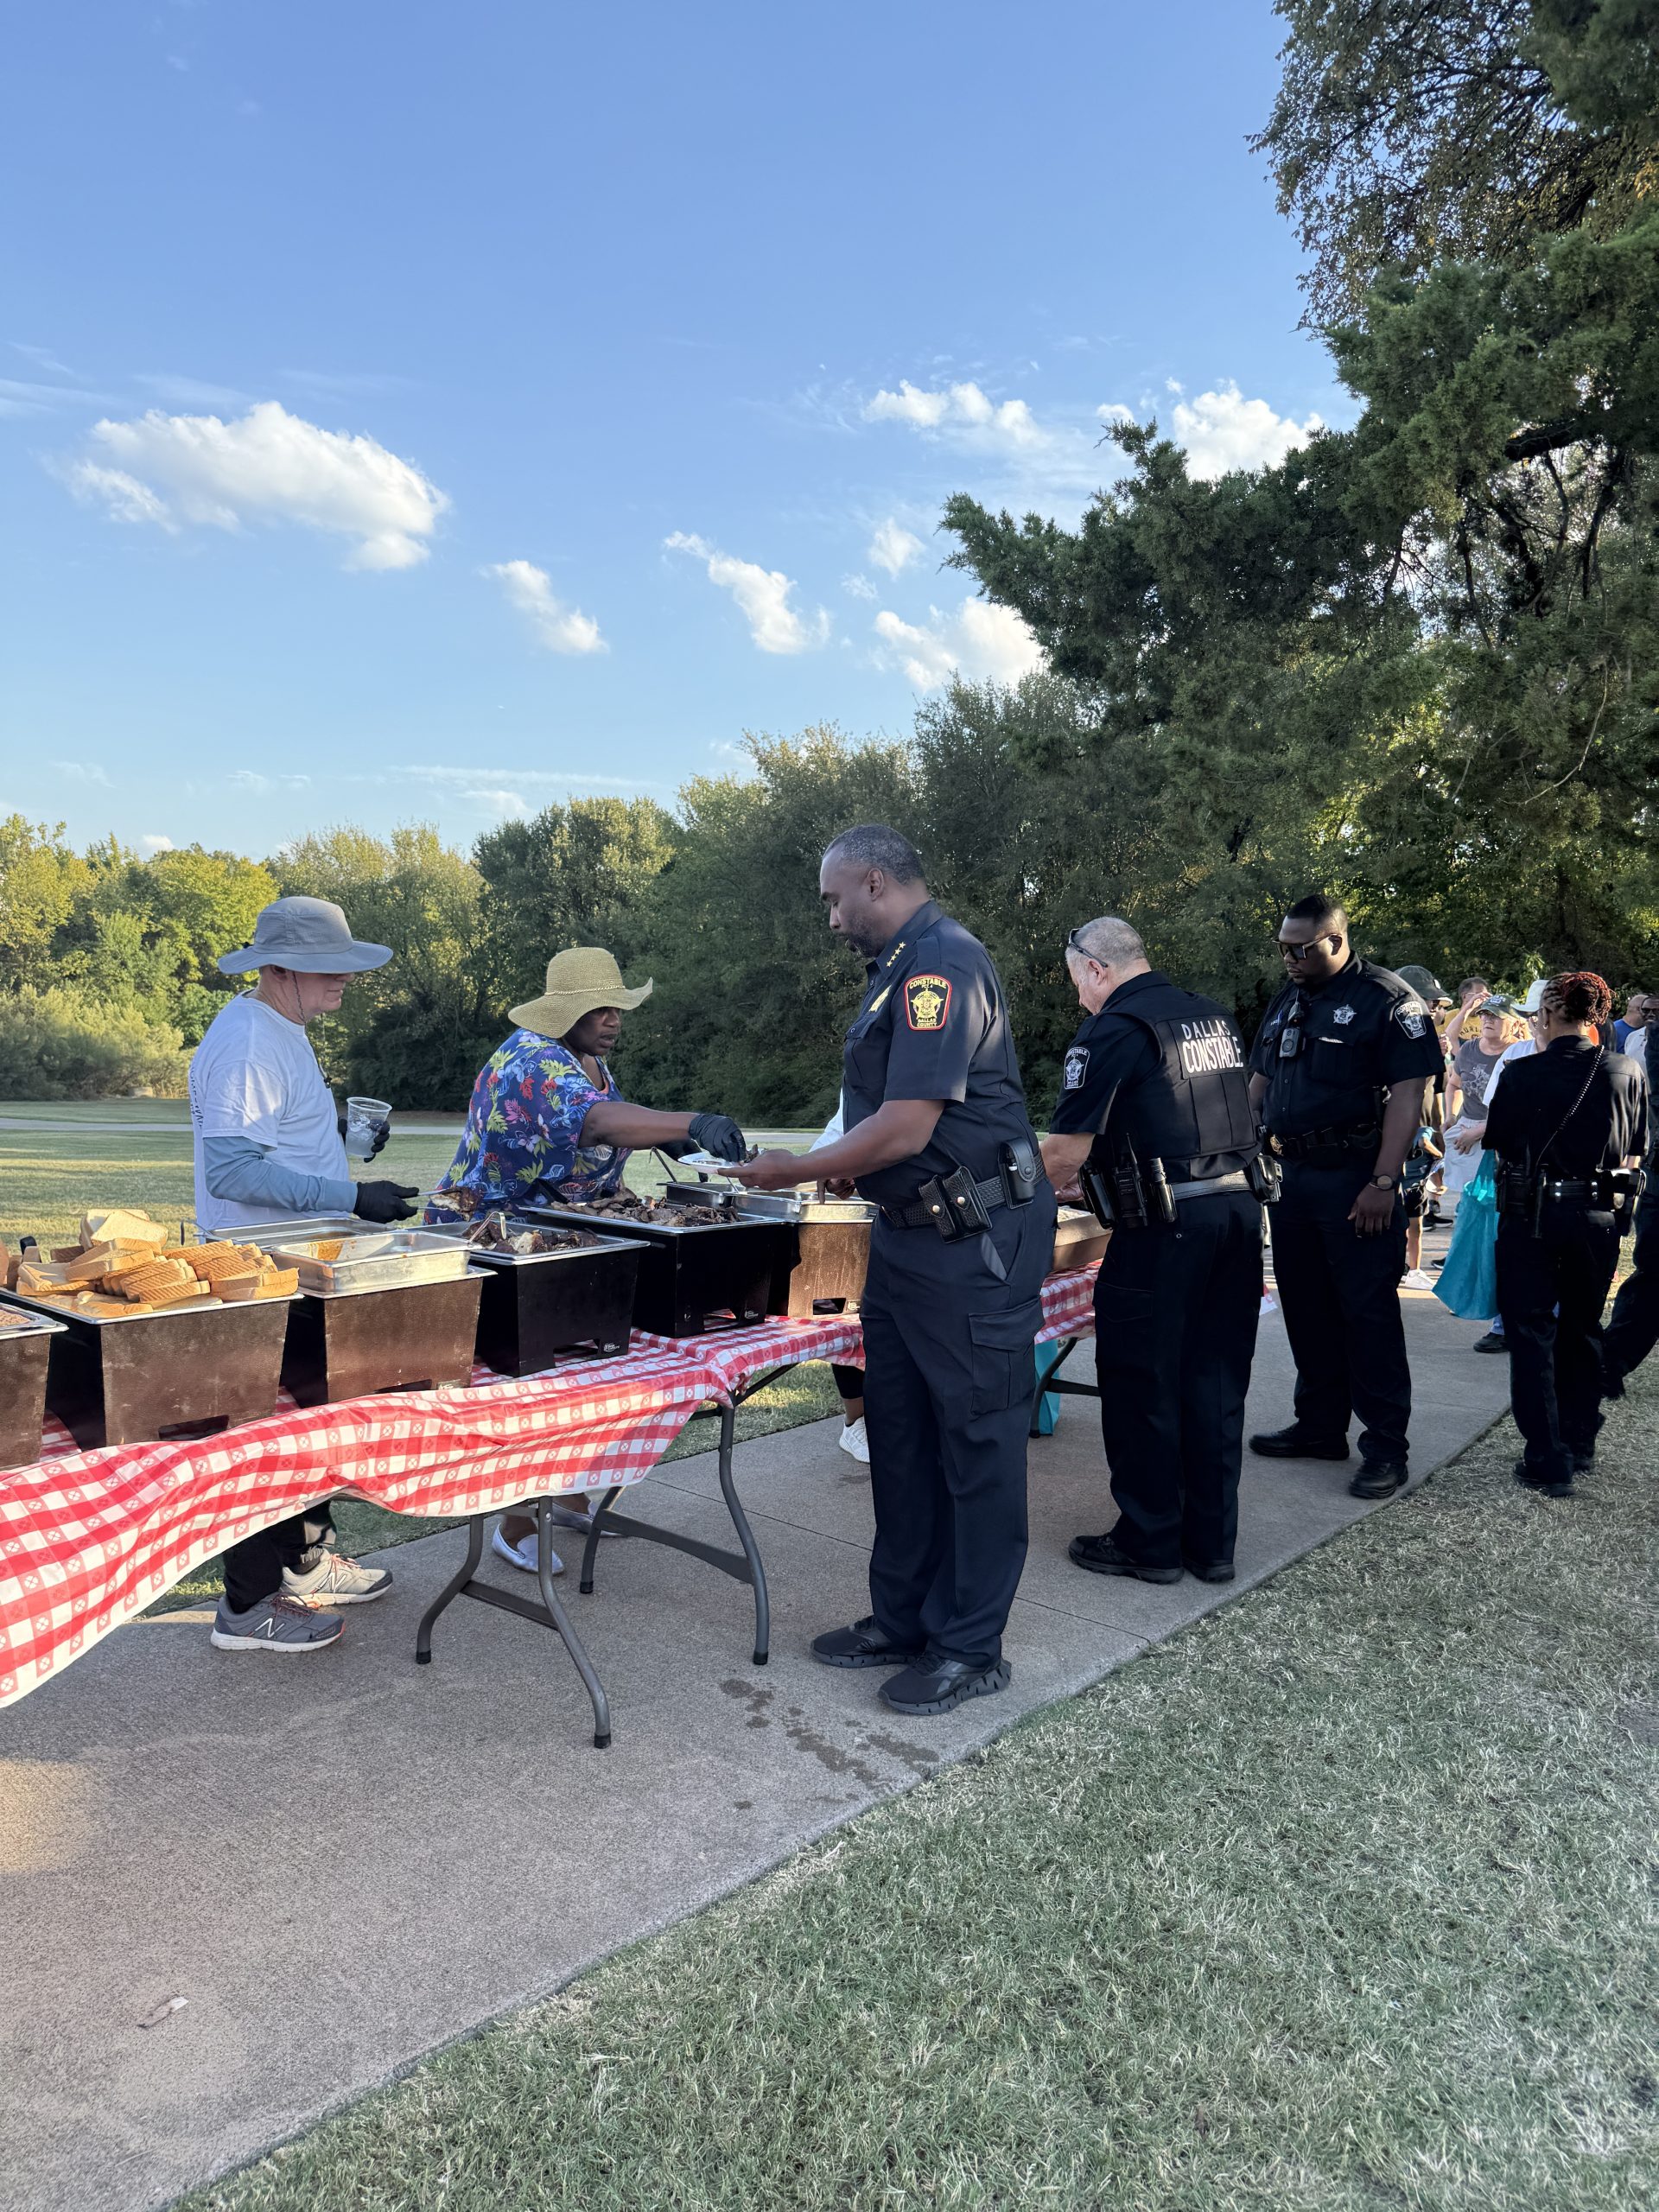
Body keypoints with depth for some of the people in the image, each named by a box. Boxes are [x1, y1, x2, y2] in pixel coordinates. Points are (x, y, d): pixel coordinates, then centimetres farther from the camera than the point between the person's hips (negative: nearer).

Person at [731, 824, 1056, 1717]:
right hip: (908, 1234, 10)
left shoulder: (942, 964, -18)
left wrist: (796, 1171, -13)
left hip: (973, 1243, -10)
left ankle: (970, 1650, 16)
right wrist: (850, 1169, 11)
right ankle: (904, 1618, 31)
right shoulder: (903, 967, 14)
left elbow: (907, 1125, -24)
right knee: (899, 1433, 16)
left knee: (975, 1442, 2)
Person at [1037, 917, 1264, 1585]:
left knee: (1141, 1384, 5)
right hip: (1240, 1206, 8)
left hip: (1165, 1227, -8)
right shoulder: (1214, 1017, 15)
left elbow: (1066, 1154, -14)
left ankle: (1149, 1542, 15)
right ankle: (1211, 1542, 21)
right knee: (1215, 1380, 13)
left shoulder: (1110, 1032, -9)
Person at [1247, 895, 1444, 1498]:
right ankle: (1320, 1425, 25)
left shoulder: (1387, 1000, -9)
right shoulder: (1286, 1002, 13)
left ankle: (1385, 1446, 7)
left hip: (1354, 1182, -7)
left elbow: (1408, 1092, -15)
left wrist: (1383, 1182, -20)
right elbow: (1259, 1081, 19)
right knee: (1306, 1307, 12)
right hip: (1292, 1176, 7)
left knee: (1367, 1311, -2)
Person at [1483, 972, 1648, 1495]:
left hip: (1531, 1213, -3)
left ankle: (1548, 1461, 1)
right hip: (1597, 1216, 3)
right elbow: (1634, 1154, 6)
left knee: (1532, 1333, 4)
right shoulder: (1627, 1073, -4)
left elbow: (1498, 1142, 1)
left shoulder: (1522, 1074, -12)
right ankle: (1580, 1445, 29)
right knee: (1581, 1330, 19)